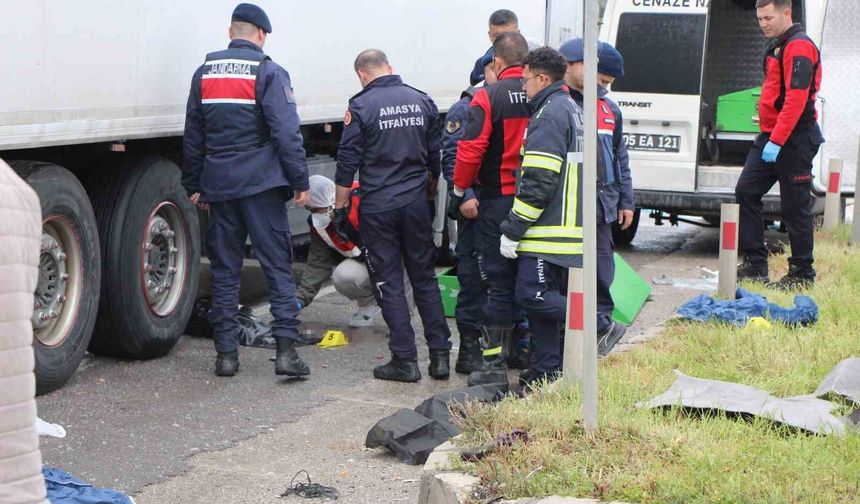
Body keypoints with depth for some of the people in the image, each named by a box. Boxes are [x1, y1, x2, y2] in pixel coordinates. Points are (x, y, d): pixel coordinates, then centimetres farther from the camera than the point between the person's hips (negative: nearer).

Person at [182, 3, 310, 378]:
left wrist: (194, 185, 23)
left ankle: (226, 353, 9)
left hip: (219, 185, 4)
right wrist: (300, 182, -5)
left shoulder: (204, 73, 11)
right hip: (262, 183, -4)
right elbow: (287, 132, -10)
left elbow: (192, 136, 16)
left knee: (224, 270, 9)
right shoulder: (269, 72, -4)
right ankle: (286, 350, -9)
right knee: (278, 266, -2)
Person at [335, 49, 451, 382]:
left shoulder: (361, 106, -9)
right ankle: (440, 355, 10)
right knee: (425, 278, 12)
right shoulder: (422, 102, 6)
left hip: (377, 206, -4)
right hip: (416, 202, 4)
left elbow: (348, 162, -7)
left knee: (389, 282, 2)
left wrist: (340, 206, 2)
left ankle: (405, 360, 1)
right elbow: (435, 157, 13)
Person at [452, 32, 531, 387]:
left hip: (499, 202, -4)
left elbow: (470, 151, -14)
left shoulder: (489, 97, -10)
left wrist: (460, 194, -1)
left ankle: (495, 366, 2)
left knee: (499, 284, 1)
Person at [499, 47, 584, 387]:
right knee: (546, 298, 11)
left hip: (547, 231, -10)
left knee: (532, 294, -11)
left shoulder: (549, 115, -12)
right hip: (570, 230, 10)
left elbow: (538, 183, -19)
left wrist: (512, 230, -15)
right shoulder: (573, 112, 21)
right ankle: (546, 370, 13)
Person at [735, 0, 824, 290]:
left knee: (795, 207, -3)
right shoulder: (778, 47, 17)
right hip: (770, 137, 10)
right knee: (746, 192, 5)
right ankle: (755, 265, 10)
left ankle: (802, 274, 7)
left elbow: (796, 99, -22)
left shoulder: (799, 47, -14)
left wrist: (777, 141, -25)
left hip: (794, 141, -10)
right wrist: (769, 137, 15)